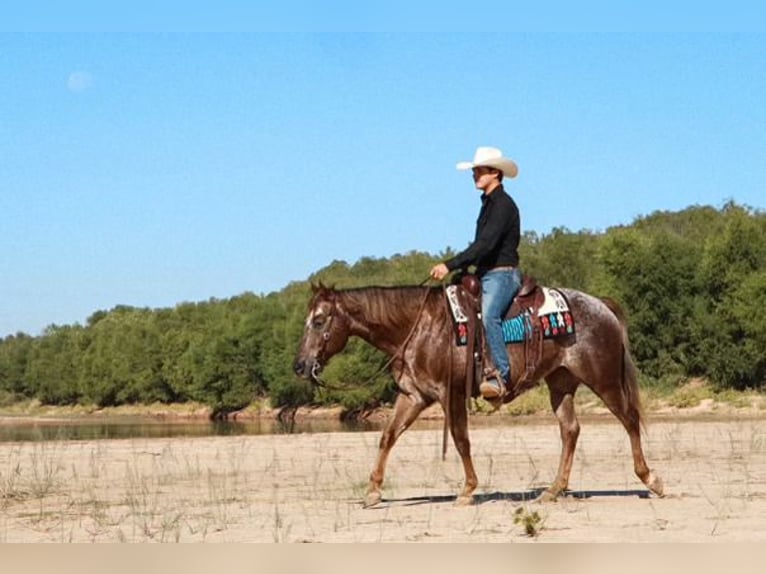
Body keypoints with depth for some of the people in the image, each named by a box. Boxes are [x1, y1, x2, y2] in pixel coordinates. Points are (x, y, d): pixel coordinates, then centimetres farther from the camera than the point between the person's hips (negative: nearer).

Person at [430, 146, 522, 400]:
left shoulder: (503, 204, -13)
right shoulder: (488, 203, 18)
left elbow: (486, 244, -22)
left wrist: (451, 265, -25)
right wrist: (458, 267, 14)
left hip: (502, 274, -11)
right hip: (487, 275, 11)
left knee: (488, 315, -32)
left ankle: (501, 375, -36)